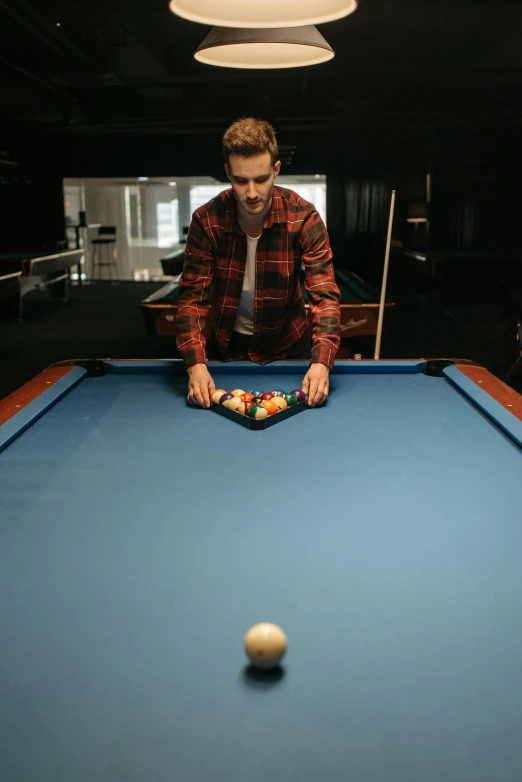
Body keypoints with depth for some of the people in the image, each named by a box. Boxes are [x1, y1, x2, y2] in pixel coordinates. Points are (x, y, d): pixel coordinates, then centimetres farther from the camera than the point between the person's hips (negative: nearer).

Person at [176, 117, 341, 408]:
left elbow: (325, 294, -28)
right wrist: (196, 363, -35)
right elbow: (193, 295, -20)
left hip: (288, 341, 0)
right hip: (230, 343, 1)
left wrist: (321, 362, -44)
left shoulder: (304, 218, -24)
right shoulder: (206, 220, -22)